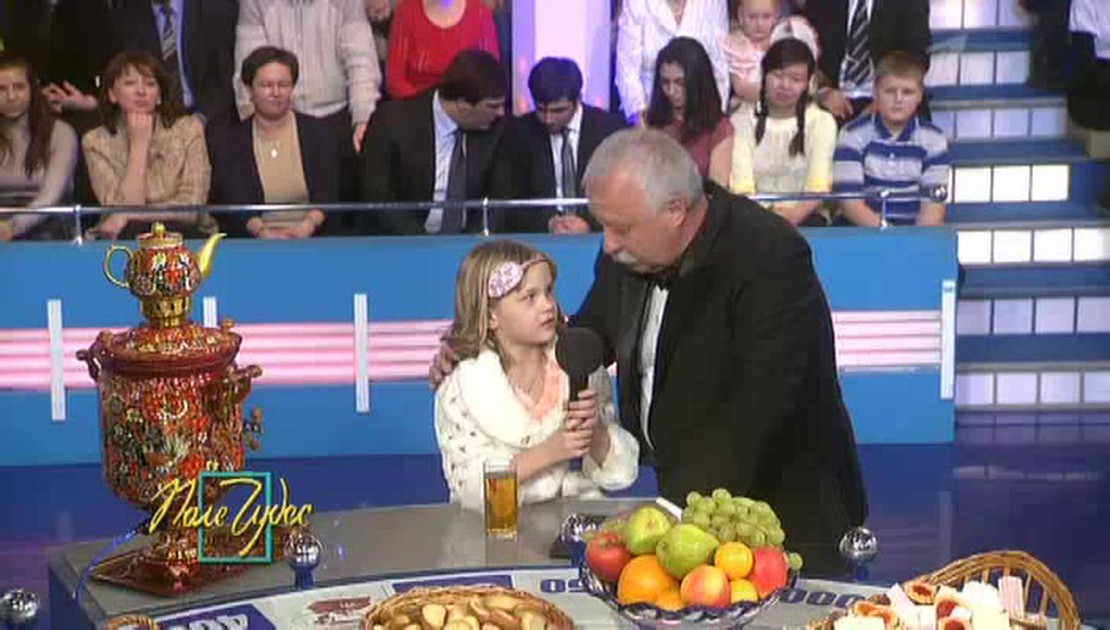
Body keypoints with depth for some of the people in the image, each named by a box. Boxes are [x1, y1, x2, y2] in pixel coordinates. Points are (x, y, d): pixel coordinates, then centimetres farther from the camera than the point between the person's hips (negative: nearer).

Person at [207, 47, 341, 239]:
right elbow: (231, 199, -1)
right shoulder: (228, 139, 10)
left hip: (310, 238, 0)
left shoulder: (318, 132, 11)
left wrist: (308, 225, -19)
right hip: (253, 244, 0)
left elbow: (327, 193, 1)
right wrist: (263, 231, -20)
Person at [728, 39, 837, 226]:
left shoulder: (821, 122, 6)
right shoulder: (742, 120, 5)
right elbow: (741, 187, -9)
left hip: (804, 216, 0)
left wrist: (795, 214, -30)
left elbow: (819, 187, -8)